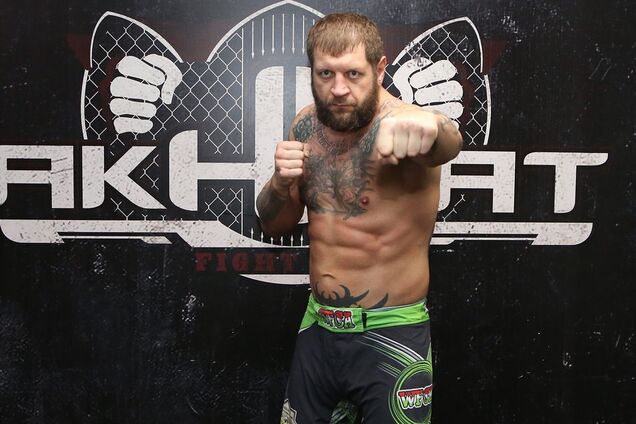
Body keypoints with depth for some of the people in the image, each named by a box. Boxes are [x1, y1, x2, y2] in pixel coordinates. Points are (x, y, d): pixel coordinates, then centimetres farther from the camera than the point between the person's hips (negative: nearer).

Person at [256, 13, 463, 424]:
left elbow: (448, 141, -42)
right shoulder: (306, 126, -1)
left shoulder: (399, 126, -18)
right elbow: (276, 225, 7)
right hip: (318, 329, 5)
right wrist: (281, 184, -15)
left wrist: (427, 126, -65)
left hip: (391, 339, -5)